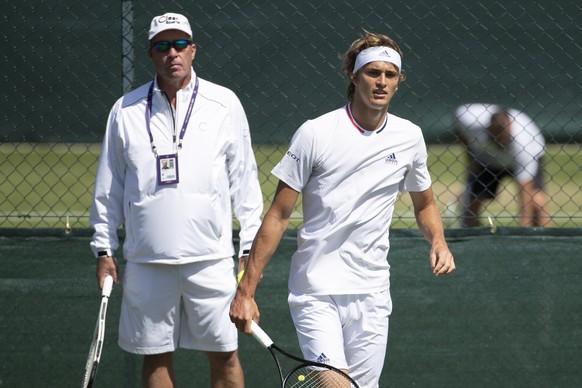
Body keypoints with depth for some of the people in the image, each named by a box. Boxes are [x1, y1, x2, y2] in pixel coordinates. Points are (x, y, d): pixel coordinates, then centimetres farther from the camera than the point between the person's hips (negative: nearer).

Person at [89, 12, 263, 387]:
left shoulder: (224, 104, 3)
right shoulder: (126, 110, 6)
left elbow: (244, 180, 6)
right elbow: (109, 186, 12)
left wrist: (251, 246, 3)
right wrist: (104, 247, 9)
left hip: (211, 257, -1)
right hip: (147, 258, 1)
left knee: (224, 355, -1)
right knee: (156, 357, 6)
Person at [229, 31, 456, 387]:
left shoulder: (409, 137, 6)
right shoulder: (315, 134, -6)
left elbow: (424, 203, 23)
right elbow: (278, 216, -3)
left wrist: (438, 241, 0)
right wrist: (246, 291, -5)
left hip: (371, 296, 4)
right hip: (315, 293, -4)